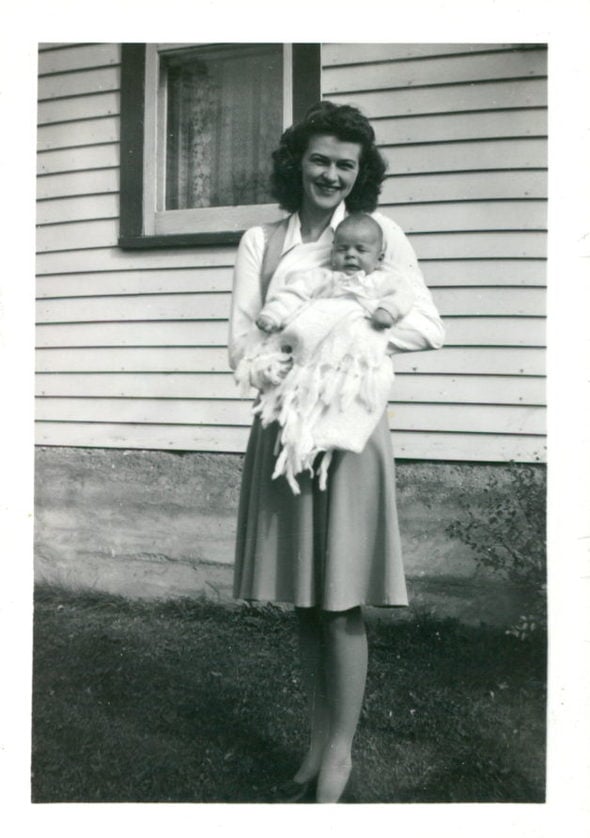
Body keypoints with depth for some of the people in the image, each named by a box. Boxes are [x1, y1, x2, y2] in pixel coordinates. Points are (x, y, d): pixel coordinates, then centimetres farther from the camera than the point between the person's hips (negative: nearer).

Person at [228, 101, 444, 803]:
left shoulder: (379, 233, 5)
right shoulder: (260, 242, 10)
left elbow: (427, 328, -1)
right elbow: (241, 338, 2)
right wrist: (275, 373, -19)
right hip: (283, 425, 3)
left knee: (341, 600, 1)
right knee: (303, 597, 10)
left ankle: (340, 753, 20)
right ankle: (317, 743, 28)